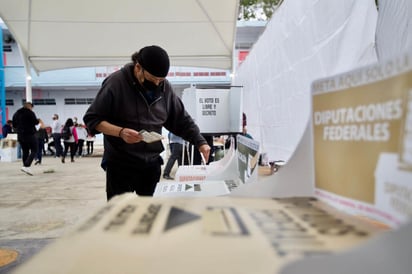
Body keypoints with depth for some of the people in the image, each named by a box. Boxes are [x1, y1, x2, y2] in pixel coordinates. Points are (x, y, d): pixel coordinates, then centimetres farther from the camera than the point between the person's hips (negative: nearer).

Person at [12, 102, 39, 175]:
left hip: (20, 136, 7)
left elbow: (14, 125, 17)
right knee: (34, 150, -3)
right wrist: (38, 120, 8)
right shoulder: (30, 113, -9)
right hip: (29, 135, -7)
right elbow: (35, 122, -13)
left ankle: (26, 167, 14)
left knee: (25, 151, 14)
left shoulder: (16, 113, 14)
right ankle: (26, 166, -18)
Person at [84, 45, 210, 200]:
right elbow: (92, 119, -9)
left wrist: (200, 142, -5)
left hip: (152, 164, 4)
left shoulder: (165, 87, 2)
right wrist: (120, 132, -24)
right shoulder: (116, 83, -12)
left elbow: (182, 121, 9)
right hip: (120, 164, -4)